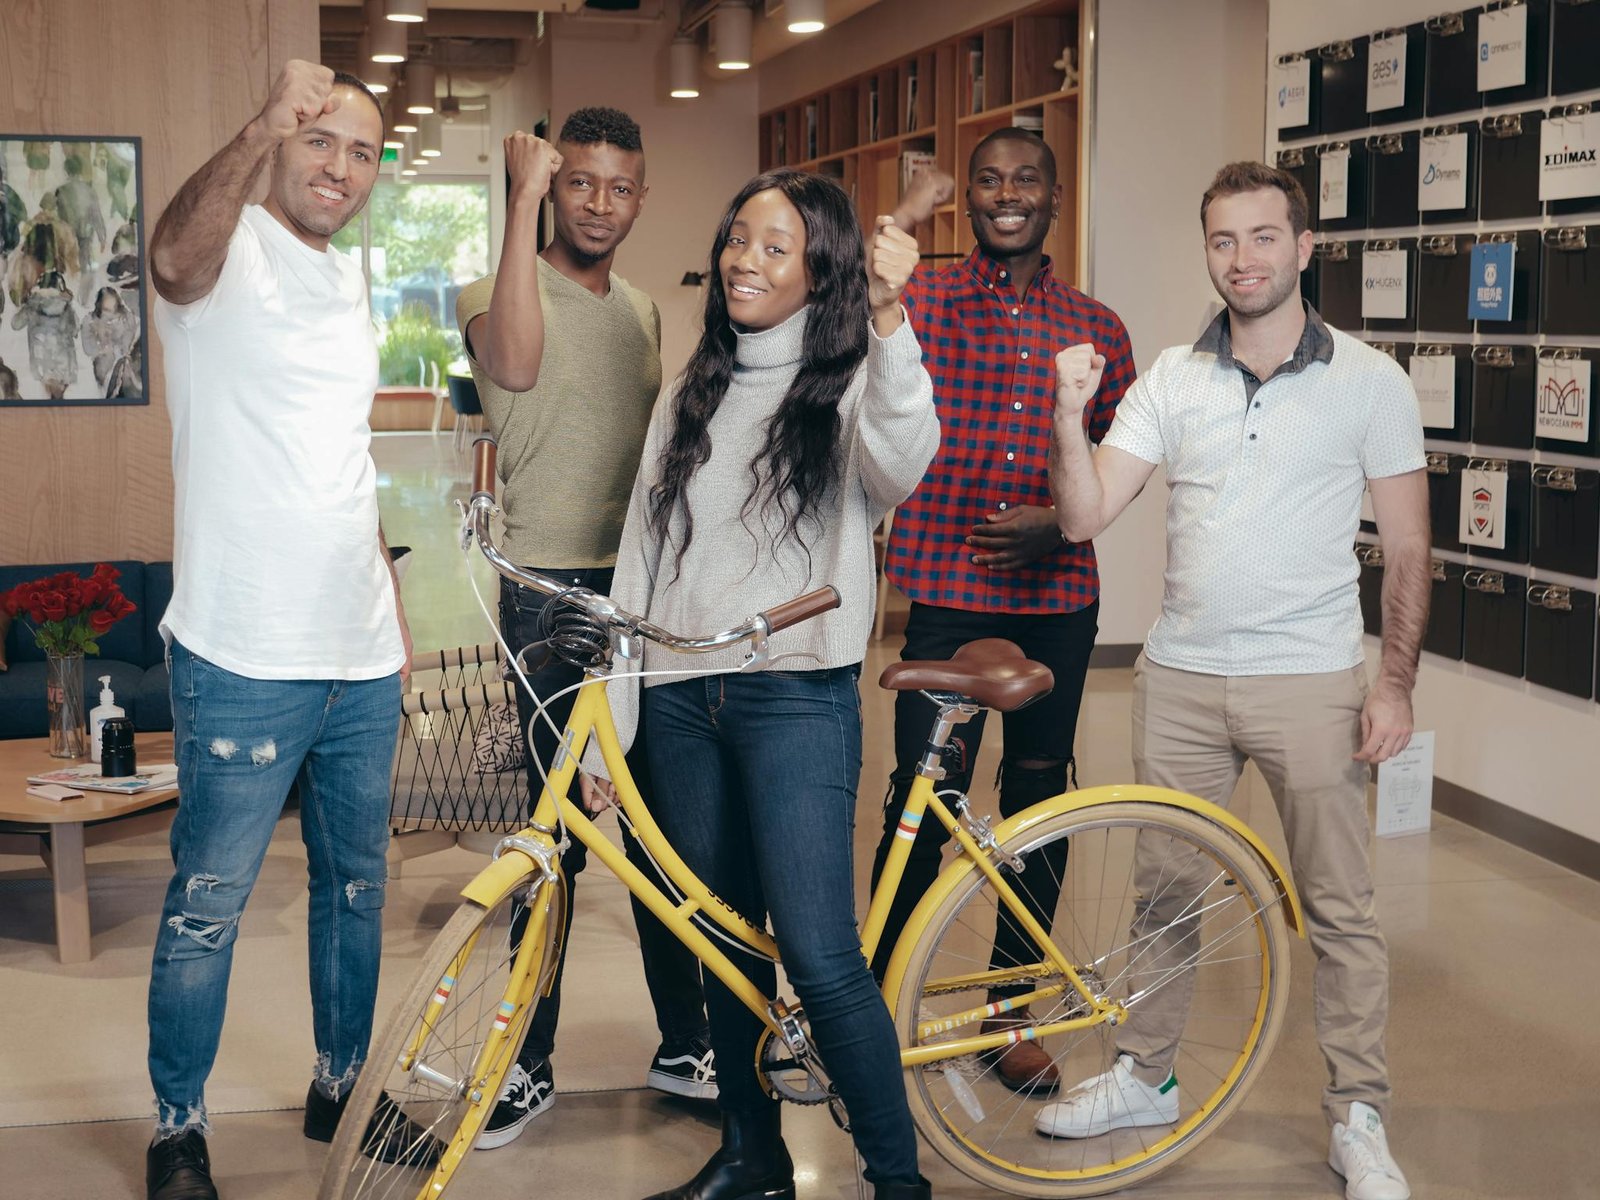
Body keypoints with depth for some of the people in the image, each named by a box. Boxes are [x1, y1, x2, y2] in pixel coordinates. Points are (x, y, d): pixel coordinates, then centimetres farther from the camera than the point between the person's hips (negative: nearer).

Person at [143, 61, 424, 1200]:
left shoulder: (349, 278, 14)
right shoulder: (236, 248, -9)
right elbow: (177, 261, -37)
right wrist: (266, 125, -48)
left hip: (361, 658, 7)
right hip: (246, 660, -7)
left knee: (357, 885, 18)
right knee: (207, 909, 2)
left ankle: (342, 1085, 35)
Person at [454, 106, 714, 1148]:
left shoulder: (643, 313, 16)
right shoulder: (501, 290, -4)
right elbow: (515, 362, -29)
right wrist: (524, 195, -25)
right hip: (551, 590, -5)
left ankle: (684, 1043, 22)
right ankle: (531, 1062, 12)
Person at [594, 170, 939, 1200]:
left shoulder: (847, 384, -1)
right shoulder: (691, 394, 15)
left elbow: (903, 458, -26)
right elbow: (643, 554, 14)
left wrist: (887, 319, -40)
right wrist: (610, 721, 9)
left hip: (796, 696, -5)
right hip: (682, 697, 6)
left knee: (820, 958, -12)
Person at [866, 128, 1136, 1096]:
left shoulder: (1096, 327, 9)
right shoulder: (921, 299, 2)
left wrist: (1054, 522, -7)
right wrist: (901, 222, -17)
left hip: (1056, 596, 3)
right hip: (948, 590, -3)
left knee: (1037, 806, 11)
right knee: (920, 805, -4)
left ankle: (1010, 1009, 25)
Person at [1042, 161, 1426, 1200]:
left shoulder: (1370, 381, -2)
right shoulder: (1172, 380, 5)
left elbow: (1407, 547, 0)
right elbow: (1085, 517, -2)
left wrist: (1397, 683, -6)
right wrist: (1070, 414, -18)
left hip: (1312, 683, -3)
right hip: (1181, 676, 3)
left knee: (1339, 909, 2)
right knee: (1163, 890, 13)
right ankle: (1146, 1077, 29)